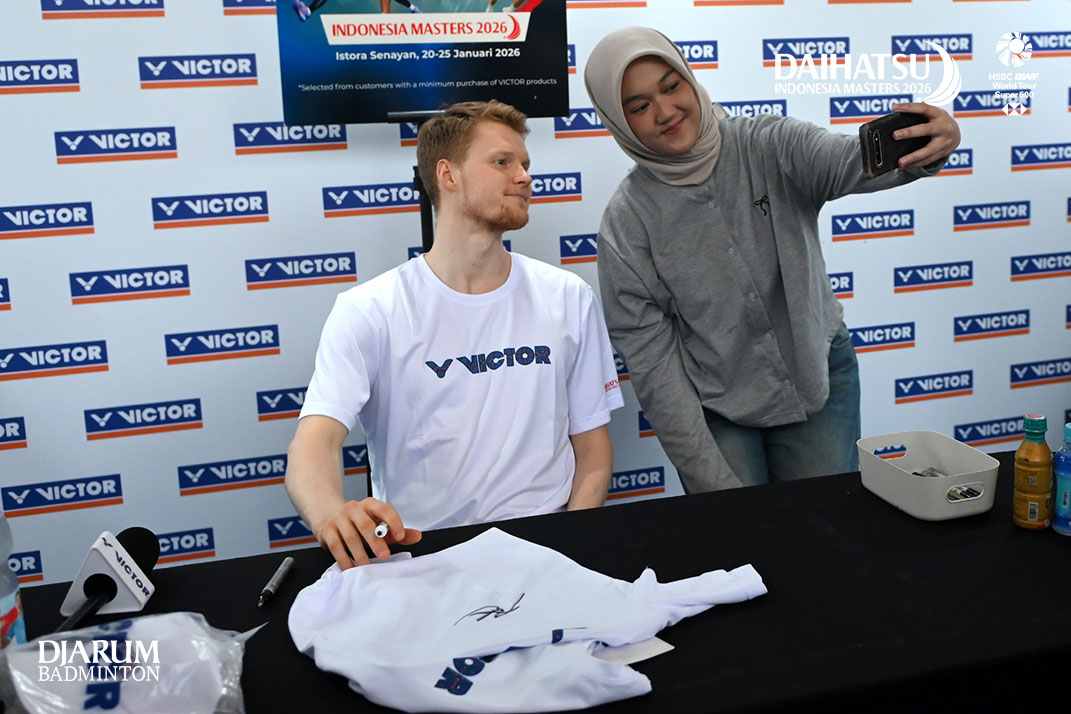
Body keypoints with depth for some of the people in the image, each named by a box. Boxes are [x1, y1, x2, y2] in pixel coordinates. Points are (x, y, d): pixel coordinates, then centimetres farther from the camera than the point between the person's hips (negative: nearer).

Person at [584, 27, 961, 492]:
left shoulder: (769, 145, -12)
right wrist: (713, 481, -16)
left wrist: (930, 148, -56)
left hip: (819, 375, 1)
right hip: (714, 409, -1)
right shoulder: (627, 222, -13)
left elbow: (849, 161, -32)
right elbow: (650, 358, -13)